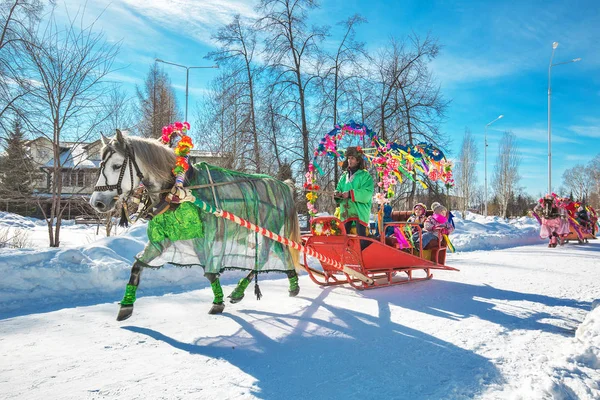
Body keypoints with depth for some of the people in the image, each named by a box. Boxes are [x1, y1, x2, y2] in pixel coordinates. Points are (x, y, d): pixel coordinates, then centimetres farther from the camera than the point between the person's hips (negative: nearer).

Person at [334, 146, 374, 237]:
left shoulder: (365, 176, -2)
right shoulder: (344, 177, 17)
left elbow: (367, 195, -15)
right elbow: (338, 189, 16)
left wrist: (351, 194, -23)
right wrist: (337, 194, -8)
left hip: (360, 213, -5)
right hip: (345, 213, 6)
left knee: (361, 237, -9)